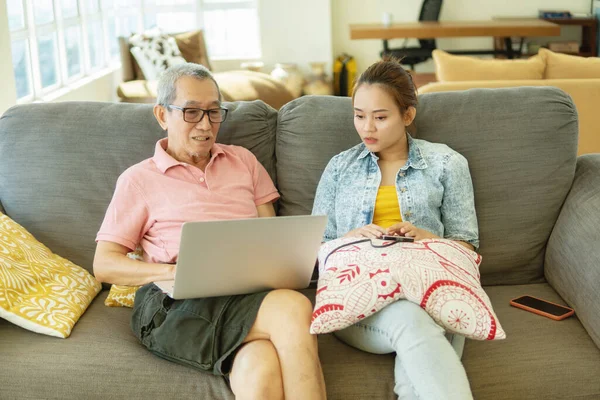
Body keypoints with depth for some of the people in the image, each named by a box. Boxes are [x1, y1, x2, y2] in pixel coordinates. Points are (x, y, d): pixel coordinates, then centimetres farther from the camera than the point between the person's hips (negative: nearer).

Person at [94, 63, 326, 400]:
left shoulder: (243, 160, 24)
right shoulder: (139, 180, 14)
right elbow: (104, 264, 9)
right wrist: (176, 273, -8)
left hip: (251, 292, 3)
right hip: (177, 305, -3)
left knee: (259, 368, -35)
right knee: (294, 308, -33)